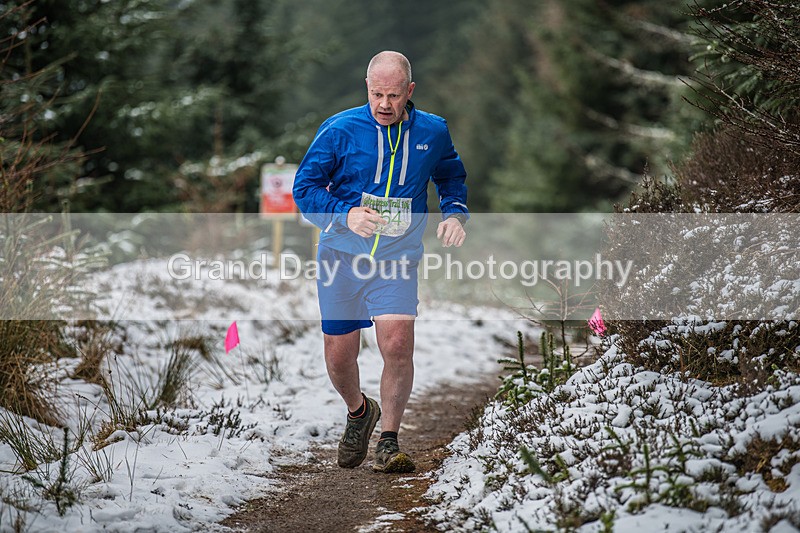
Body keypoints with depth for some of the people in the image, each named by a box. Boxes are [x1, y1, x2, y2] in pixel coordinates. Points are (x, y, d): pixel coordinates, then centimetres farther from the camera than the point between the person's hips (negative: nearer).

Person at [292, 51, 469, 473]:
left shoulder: (433, 133, 3)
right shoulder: (339, 130, -5)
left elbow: (452, 177, 23)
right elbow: (304, 187, -3)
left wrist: (454, 214, 3)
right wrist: (346, 215, -20)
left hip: (397, 257, 0)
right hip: (341, 256, 0)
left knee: (397, 344, -19)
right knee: (339, 357, 6)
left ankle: (388, 442, -6)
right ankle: (359, 412, 38)